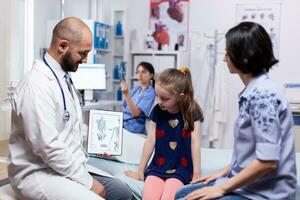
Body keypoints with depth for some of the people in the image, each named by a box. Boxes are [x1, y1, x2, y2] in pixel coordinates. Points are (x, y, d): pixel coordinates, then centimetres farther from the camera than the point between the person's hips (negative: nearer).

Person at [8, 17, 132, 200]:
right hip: (39, 174, -9)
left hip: (66, 167, 9)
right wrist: (87, 181, -17)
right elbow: (48, 147, -24)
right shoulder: (39, 85, -20)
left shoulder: (63, 77, 11)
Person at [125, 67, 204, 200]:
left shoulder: (191, 112, -5)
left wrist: (196, 174, -7)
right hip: (157, 167, 2)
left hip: (181, 169, -2)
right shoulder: (157, 111, 1)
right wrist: (140, 170, 5)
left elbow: (195, 143, -5)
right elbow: (150, 140, 3)